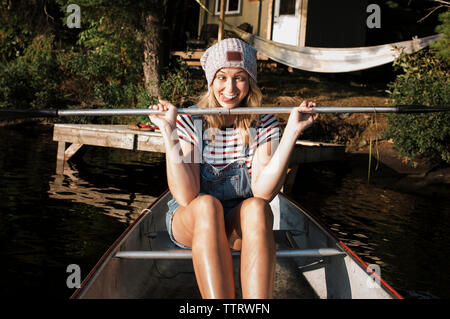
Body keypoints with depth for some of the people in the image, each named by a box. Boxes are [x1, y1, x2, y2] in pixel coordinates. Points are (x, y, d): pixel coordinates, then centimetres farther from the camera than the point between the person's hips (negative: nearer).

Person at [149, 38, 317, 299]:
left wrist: (292, 131, -26)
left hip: (242, 226, 1)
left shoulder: (264, 124, -6)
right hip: (190, 223, -1)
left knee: (257, 207, -33)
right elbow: (186, 197, -21)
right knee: (207, 204, -35)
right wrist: (169, 132, -27)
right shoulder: (189, 121, -9)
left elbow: (263, 191, -21)